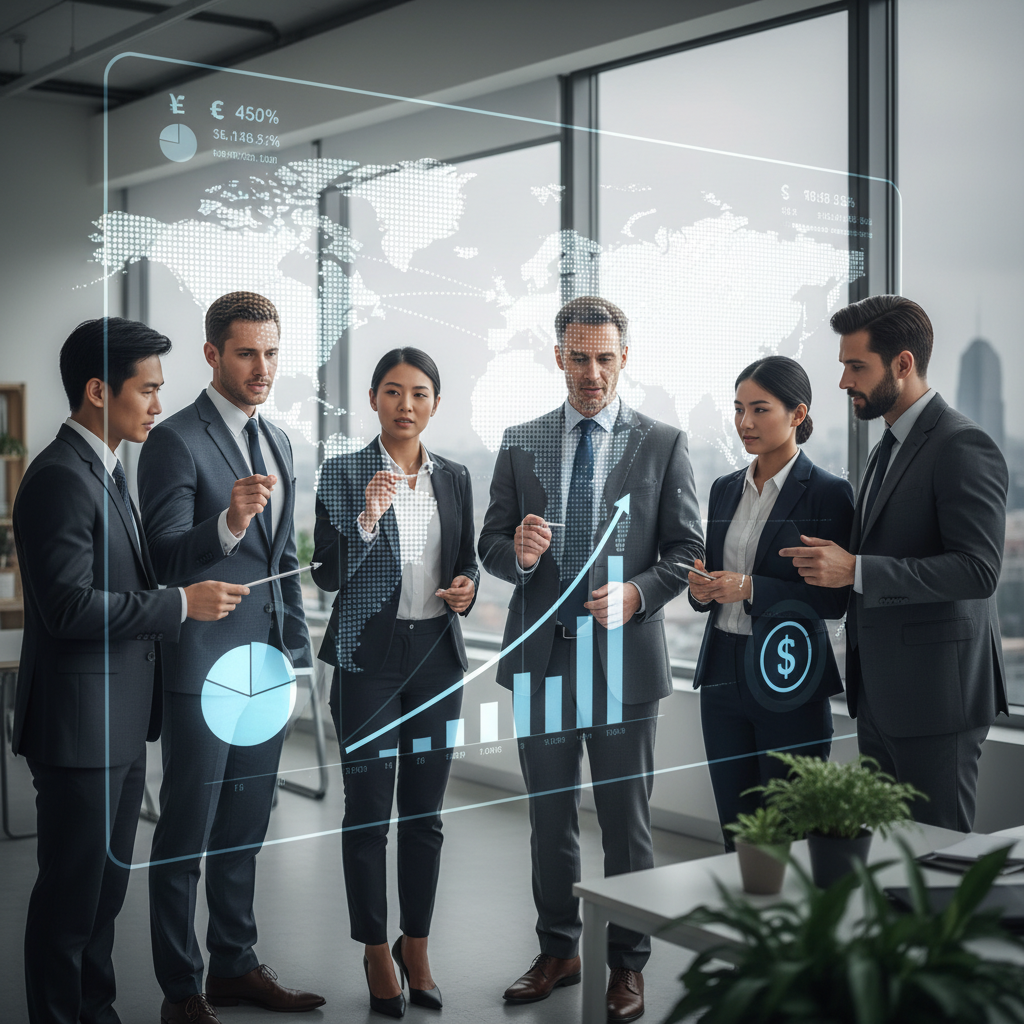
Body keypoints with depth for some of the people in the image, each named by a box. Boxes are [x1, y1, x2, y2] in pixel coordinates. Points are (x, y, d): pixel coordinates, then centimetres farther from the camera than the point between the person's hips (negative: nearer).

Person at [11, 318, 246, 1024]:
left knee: (107, 882, 19)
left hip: (122, 722, 10)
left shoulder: (107, 470, 14)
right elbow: (69, 605, -25)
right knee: (71, 892, 2)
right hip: (79, 724, -10)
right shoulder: (60, 478, -19)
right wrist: (182, 604, -21)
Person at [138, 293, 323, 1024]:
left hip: (266, 663, 8)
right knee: (186, 836, 3)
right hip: (205, 667, -7)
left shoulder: (278, 441, 13)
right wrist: (227, 522, -36)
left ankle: (235, 965, 30)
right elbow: (168, 559, -18)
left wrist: (295, 642, 16)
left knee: (245, 828, 17)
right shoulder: (176, 441, -11)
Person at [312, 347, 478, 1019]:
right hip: (368, 657, -3)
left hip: (438, 654, 4)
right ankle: (377, 951, 19)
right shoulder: (342, 474, -4)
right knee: (368, 810, 3)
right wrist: (368, 517, -23)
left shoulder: (455, 478, 8)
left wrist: (468, 585, -5)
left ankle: (417, 946, 24)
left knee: (426, 810, 10)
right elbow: (328, 574, -9)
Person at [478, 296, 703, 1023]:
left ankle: (628, 965, 20)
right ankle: (558, 951, 28)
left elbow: (687, 548, 0)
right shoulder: (520, 445, 8)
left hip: (623, 655, -2)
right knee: (549, 817, 13)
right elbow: (492, 544, 8)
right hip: (542, 655, 3)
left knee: (627, 819, 6)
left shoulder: (663, 444, 1)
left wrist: (639, 593, -18)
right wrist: (518, 552, -15)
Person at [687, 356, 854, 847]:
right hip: (723, 673, 6)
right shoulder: (725, 489, 11)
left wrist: (750, 588, -20)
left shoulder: (828, 493, -8)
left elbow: (834, 599, -11)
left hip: (787, 678, -6)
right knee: (735, 833, 12)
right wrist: (701, 589, -4)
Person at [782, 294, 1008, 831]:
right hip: (879, 693, 9)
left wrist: (856, 570, -25)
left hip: (936, 692, -9)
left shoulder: (963, 446, -14)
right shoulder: (886, 449, 17)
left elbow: (978, 570, -23)